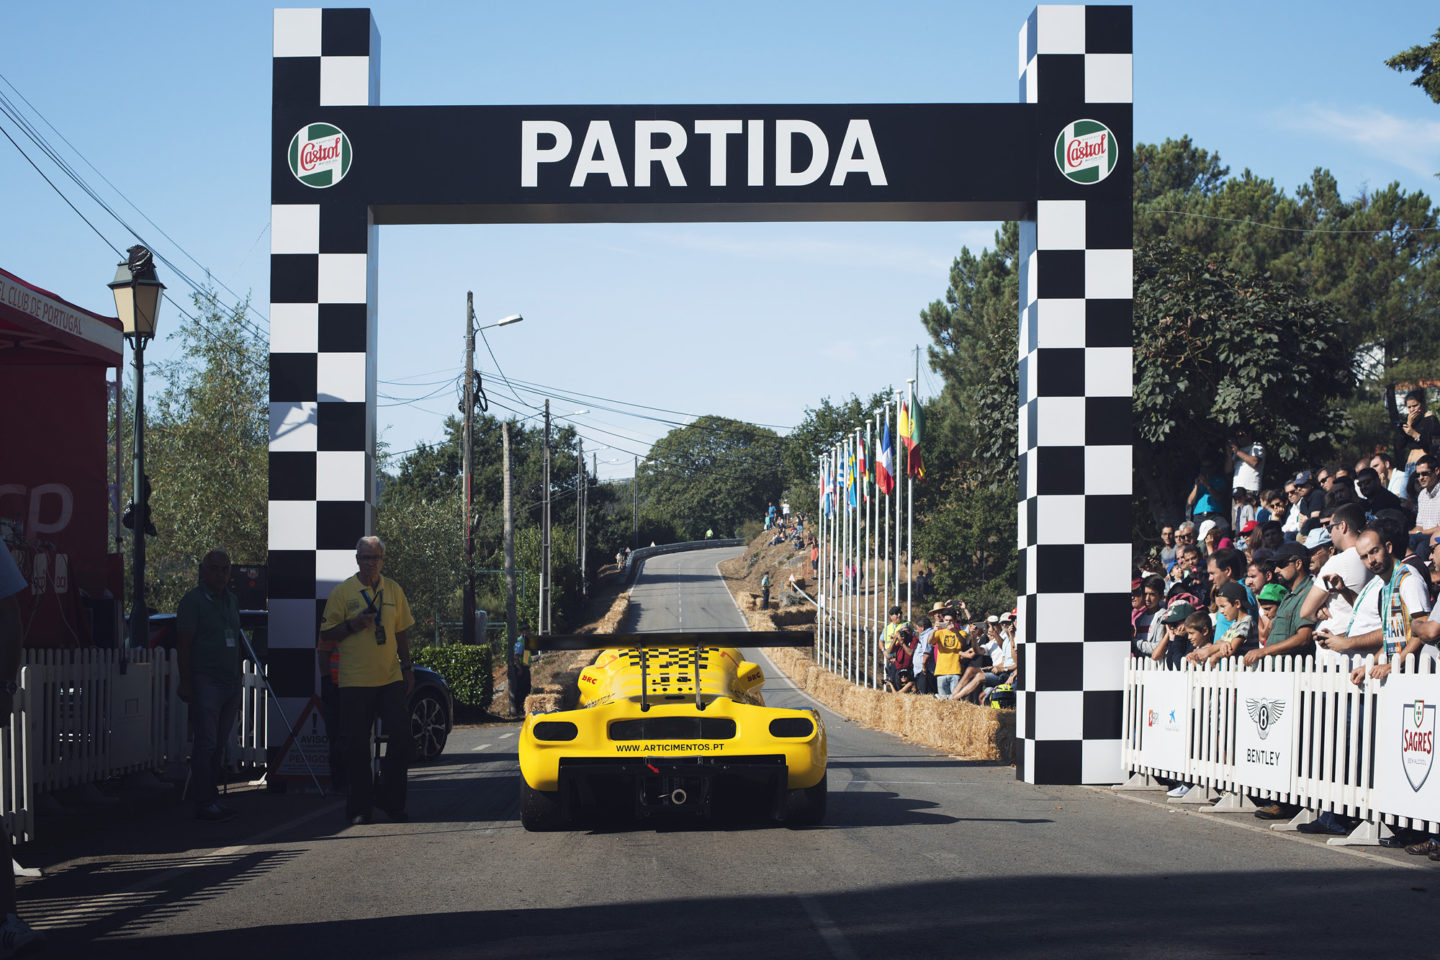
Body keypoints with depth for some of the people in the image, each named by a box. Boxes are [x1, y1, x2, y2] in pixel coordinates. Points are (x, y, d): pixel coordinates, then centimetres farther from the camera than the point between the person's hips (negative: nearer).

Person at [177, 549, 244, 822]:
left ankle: (212, 798, 14)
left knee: (220, 745, 9)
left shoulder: (232, 600, 17)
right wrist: (186, 683, -13)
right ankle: (204, 803, -8)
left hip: (230, 684, 7)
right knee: (206, 743, -9)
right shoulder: (193, 601, -5)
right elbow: (184, 644, -8)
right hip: (205, 683, -7)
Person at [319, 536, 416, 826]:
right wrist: (353, 625, -15)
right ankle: (360, 807, 9)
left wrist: (407, 669, 13)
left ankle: (391, 801, 11)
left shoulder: (393, 590, 11)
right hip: (355, 680, -3)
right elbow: (327, 633, 2)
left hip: (390, 679, 3)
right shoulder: (342, 591, 1)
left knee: (402, 736, -5)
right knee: (357, 746, -1)